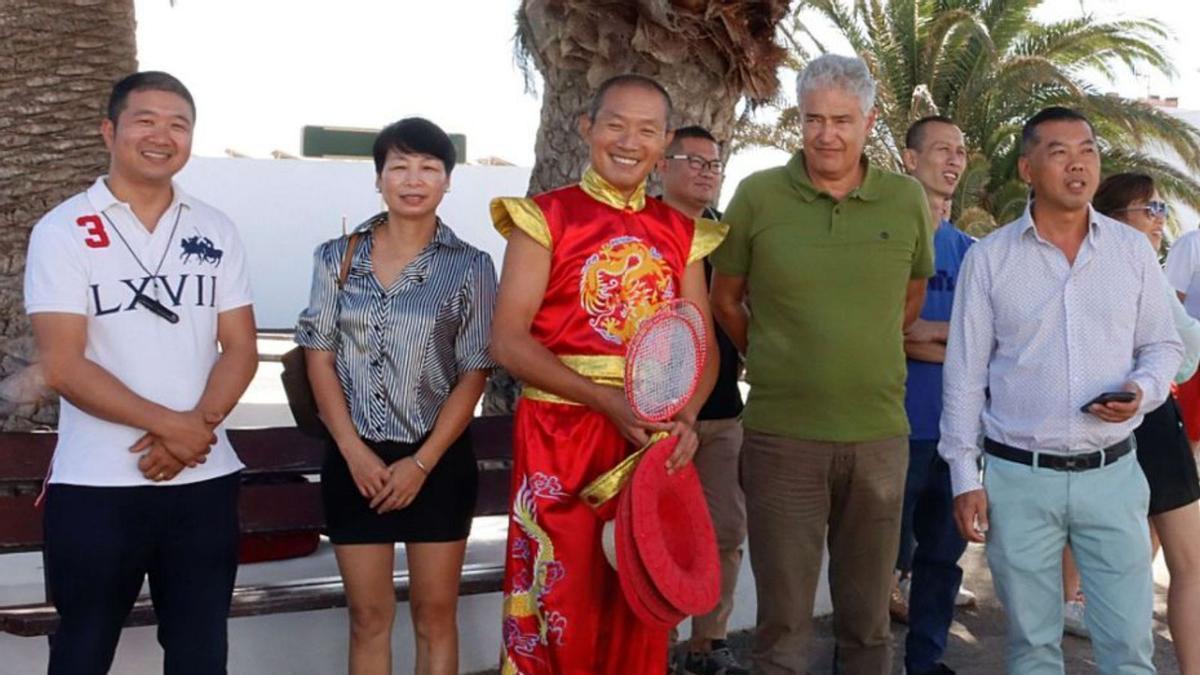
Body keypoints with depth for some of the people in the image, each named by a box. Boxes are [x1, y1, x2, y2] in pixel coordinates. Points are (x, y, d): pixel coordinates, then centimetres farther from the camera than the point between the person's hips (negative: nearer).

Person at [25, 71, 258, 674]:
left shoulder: (216, 231, 7)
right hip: (95, 485, -3)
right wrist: (168, 423, -17)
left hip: (205, 479, 3)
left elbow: (241, 349, 3)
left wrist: (194, 429, -13)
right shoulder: (62, 232, -4)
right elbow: (63, 366, -12)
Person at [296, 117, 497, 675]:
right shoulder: (337, 257, 3)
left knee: (435, 614, 8)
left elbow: (474, 374, -4)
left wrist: (422, 462, -10)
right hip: (356, 457, 1)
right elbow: (320, 358, 2)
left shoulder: (471, 266, -3)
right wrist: (354, 451, -8)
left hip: (438, 459, -1)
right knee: (368, 616, 9)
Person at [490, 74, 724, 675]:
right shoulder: (546, 218, -3)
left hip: (656, 441, 4)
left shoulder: (681, 234, 10)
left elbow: (703, 344, 9)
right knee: (558, 608, 1)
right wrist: (608, 401, -20)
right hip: (562, 433, -4)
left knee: (638, 612, 12)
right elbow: (508, 341, -10)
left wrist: (685, 415, -12)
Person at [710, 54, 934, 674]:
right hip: (781, 435, -2)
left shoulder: (907, 200, 2)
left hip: (880, 435, 2)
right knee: (782, 622, 7)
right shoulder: (758, 195, -3)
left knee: (868, 621, 15)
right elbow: (725, 299, 8)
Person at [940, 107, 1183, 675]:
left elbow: (1163, 345, 12)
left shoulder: (1133, 249, 5)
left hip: (1112, 474, 2)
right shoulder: (988, 258, -1)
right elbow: (964, 376, 0)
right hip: (1017, 478, -1)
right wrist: (965, 479, -3)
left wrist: (1143, 391, -11)